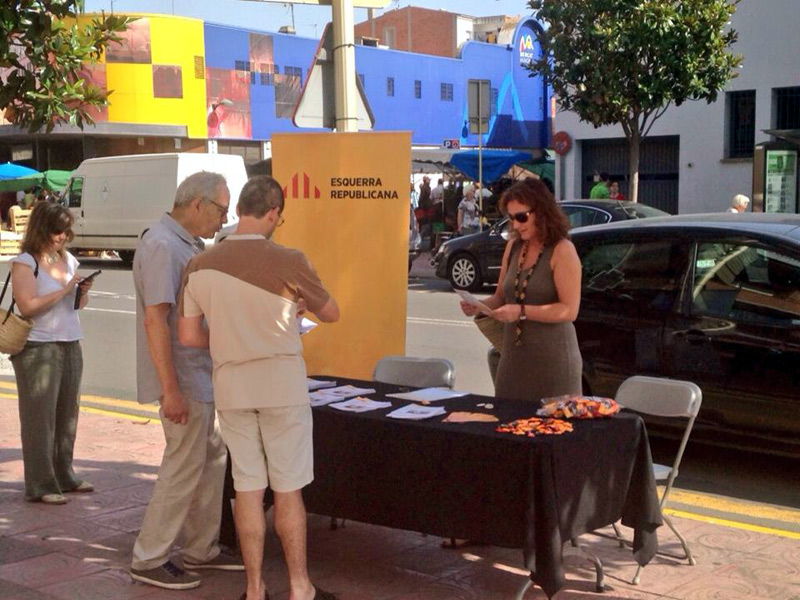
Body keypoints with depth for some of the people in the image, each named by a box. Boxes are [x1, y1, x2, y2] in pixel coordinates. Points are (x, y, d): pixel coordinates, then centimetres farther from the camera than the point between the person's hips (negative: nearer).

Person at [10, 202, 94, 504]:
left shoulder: (68, 260, 13)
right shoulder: (25, 262, -8)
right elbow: (27, 306, -19)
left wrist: (83, 292, 1)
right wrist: (64, 290, -17)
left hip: (71, 346, 7)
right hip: (38, 349, -7)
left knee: (67, 414, 10)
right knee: (39, 418, -3)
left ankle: (64, 476, 20)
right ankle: (40, 486, 1)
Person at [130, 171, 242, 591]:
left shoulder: (187, 245, 13)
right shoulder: (162, 246, -18)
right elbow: (155, 320, -24)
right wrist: (171, 390, -26)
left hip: (200, 377, 10)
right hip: (182, 381, -10)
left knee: (212, 459, 16)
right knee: (184, 468, -3)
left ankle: (200, 549, 27)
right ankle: (148, 560, 9)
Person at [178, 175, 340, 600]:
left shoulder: (201, 266, -2)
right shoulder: (288, 262, -12)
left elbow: (189, 336, 1)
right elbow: (331, 314, 2)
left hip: (231, 388, 3)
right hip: (282, 385, -3)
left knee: (247, 487, 10)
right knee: (288, 489, 6)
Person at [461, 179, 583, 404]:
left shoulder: (562, 251, -9)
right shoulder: (513, 247, 11)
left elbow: (570, 310, -15)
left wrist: (522, 312, -22)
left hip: (552, 359, -6)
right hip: (514, 357, 6)